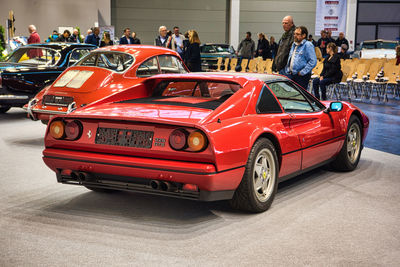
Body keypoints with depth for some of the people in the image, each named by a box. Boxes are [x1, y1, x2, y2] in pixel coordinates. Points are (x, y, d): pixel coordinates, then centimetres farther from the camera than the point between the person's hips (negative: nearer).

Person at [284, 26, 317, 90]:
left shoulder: (308, 45, -10)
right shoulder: (294, 45, 17)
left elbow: (313, 61, -17)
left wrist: (302, 72, -18)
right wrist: (287, 70, 13)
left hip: (301, 76, -8)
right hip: (291, 75, 8)